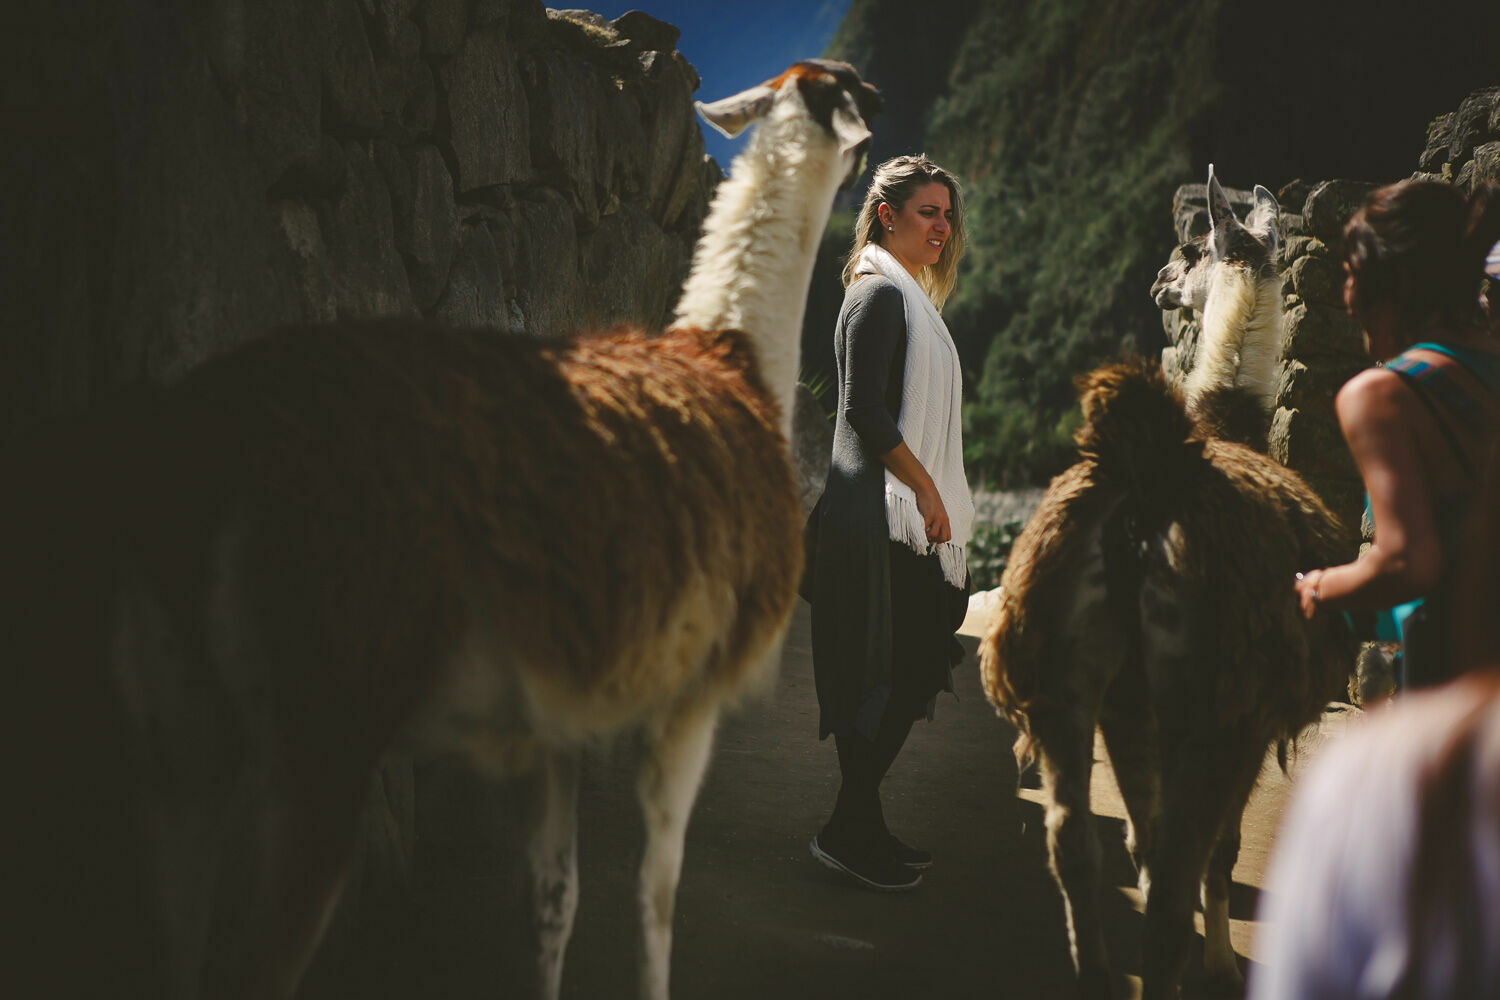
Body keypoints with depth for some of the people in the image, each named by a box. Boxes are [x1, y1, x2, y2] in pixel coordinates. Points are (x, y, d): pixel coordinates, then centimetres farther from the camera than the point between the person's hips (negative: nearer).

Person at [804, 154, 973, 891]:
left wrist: (935, 498, 15)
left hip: (906, 519, 10)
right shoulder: (880, 294, -11)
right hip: (879, 518, -10)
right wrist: (927, 490, -16)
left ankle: (860, 824, 18)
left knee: (908, 674, 10)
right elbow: (866, 412, -20)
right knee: (884, 676, -7)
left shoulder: (910, 297, 19)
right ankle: (849, 831, 1)